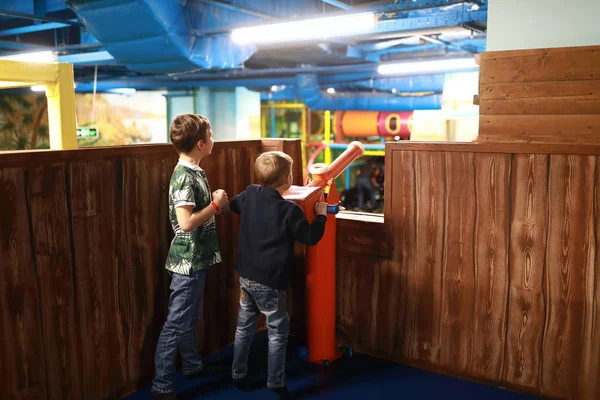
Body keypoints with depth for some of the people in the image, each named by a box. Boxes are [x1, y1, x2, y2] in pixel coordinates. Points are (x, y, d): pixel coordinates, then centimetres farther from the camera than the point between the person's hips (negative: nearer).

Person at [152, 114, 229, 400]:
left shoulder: (193, 172, 8)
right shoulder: (184, 177, -21)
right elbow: (186, 222, -28)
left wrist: (214, 201, 4)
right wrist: (216, 205, -19)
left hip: (196, 258, 10)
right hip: (188, 260, -10)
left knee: (190, 318, 23)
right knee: (176, 324, -1)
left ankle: (193, 365, 39)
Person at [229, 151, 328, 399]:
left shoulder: (249, 195, -1)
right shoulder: (289, 210, -19)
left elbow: (233, 205, 22)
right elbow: (311, 238, -9)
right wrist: (321, 215, 6)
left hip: (246, 275, 7)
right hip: (270, 281, -6)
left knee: (244, 326, 19)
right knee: (278, 332, 8)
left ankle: (238, 374, 30)